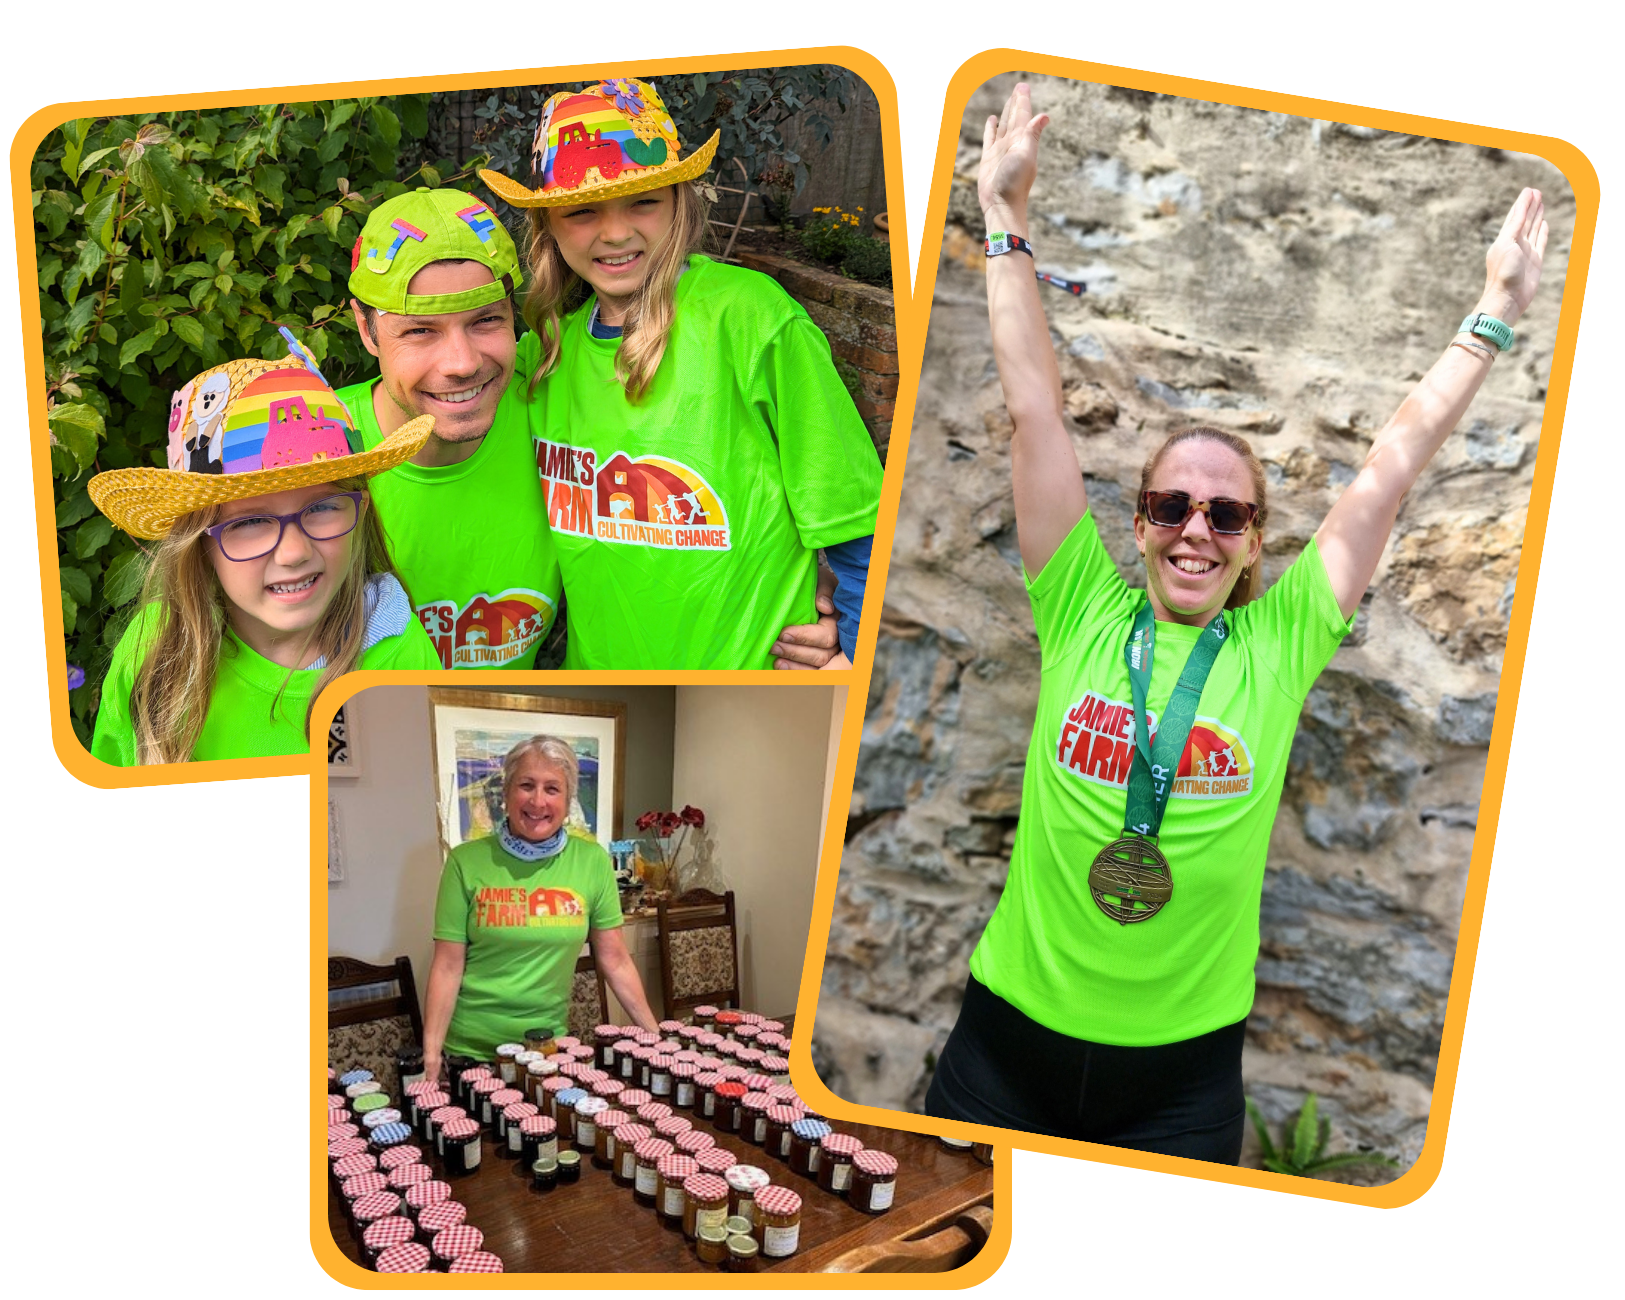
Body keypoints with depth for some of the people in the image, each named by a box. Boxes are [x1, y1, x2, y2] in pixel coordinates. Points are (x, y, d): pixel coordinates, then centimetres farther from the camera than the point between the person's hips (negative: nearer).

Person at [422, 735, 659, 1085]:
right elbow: (447, 967, -7)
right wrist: (431, 1051, -13)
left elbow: (615, 960, 2)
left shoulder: (592, 860, -5)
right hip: (471, 1050, -2)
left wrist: (654, 1035, 2)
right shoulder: (467, 862, -9)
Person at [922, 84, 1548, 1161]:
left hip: (1183, 1070, 1)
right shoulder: (1083, 611, -5)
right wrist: (1007, 220, -5)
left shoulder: (1280, 644, -4)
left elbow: (1396, 465, -1)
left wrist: (1496, 313, 3)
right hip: (1011, 1033, 0)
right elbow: (1036, 405, -6)